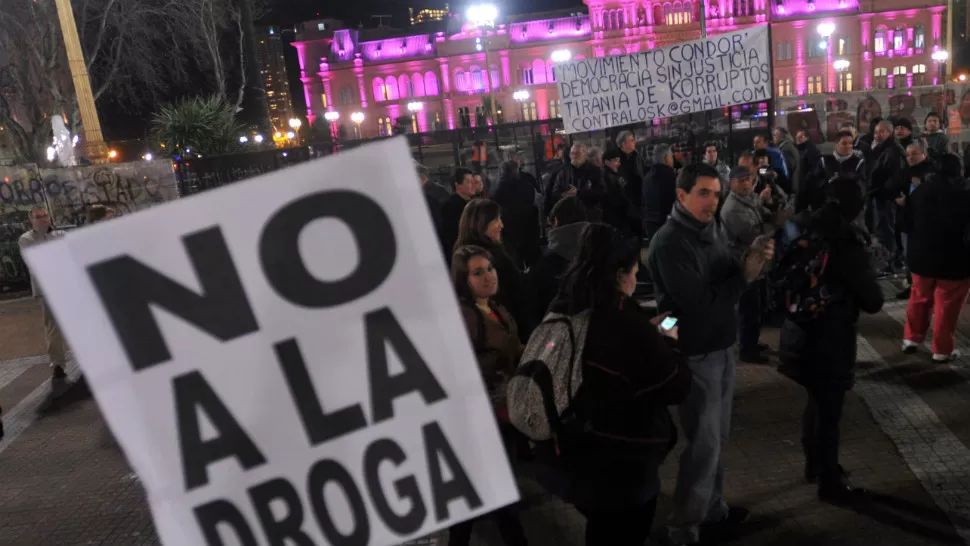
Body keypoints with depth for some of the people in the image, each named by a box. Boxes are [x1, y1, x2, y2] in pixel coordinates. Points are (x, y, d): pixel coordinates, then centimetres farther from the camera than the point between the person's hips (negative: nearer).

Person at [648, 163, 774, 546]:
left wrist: (753, 261, -13)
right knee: (704, 443, 0)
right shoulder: (669, 243, -20)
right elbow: (699, 303, -24)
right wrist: (745, 275, -18)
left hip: (721, 347, 8)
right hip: (694, 355, -8)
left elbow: (729, 281, 6)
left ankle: (713, 509, 38)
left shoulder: (713, 230, 4)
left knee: (717, 438, 20)